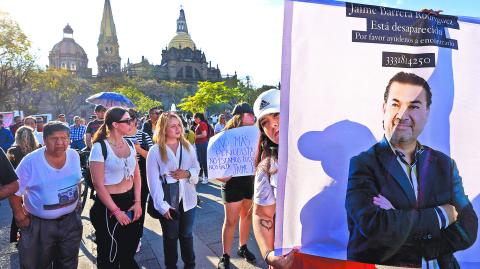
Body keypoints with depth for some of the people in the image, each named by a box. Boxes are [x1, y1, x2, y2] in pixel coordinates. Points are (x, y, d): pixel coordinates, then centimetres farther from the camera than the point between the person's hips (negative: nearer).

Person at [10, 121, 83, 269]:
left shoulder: (74, 155, -5)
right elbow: (15, 191, -7)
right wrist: (20, 217, -6)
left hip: (70, 220, 4)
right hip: (39, 224, -3)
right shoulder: (30, 161, -18)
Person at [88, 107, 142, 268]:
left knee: (129, 252, 19)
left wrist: (137, 202, -1)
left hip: (130, 202, 5)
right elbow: (98, 185, -16)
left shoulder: (130, 144, 3)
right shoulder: (100, 147, -16)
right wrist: (116, 211, -15)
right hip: (108, 205, -5)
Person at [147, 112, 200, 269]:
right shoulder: (155, 151, -10)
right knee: (170, 236, 16)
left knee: (187, 234, 18)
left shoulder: (188, 147, 0)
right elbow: (153, 181, -12)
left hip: (187, 199, 3)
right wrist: (162, 206, -18)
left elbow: (197, 169, 7)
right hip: (168, 202, -3)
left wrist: (187, 173, -16)